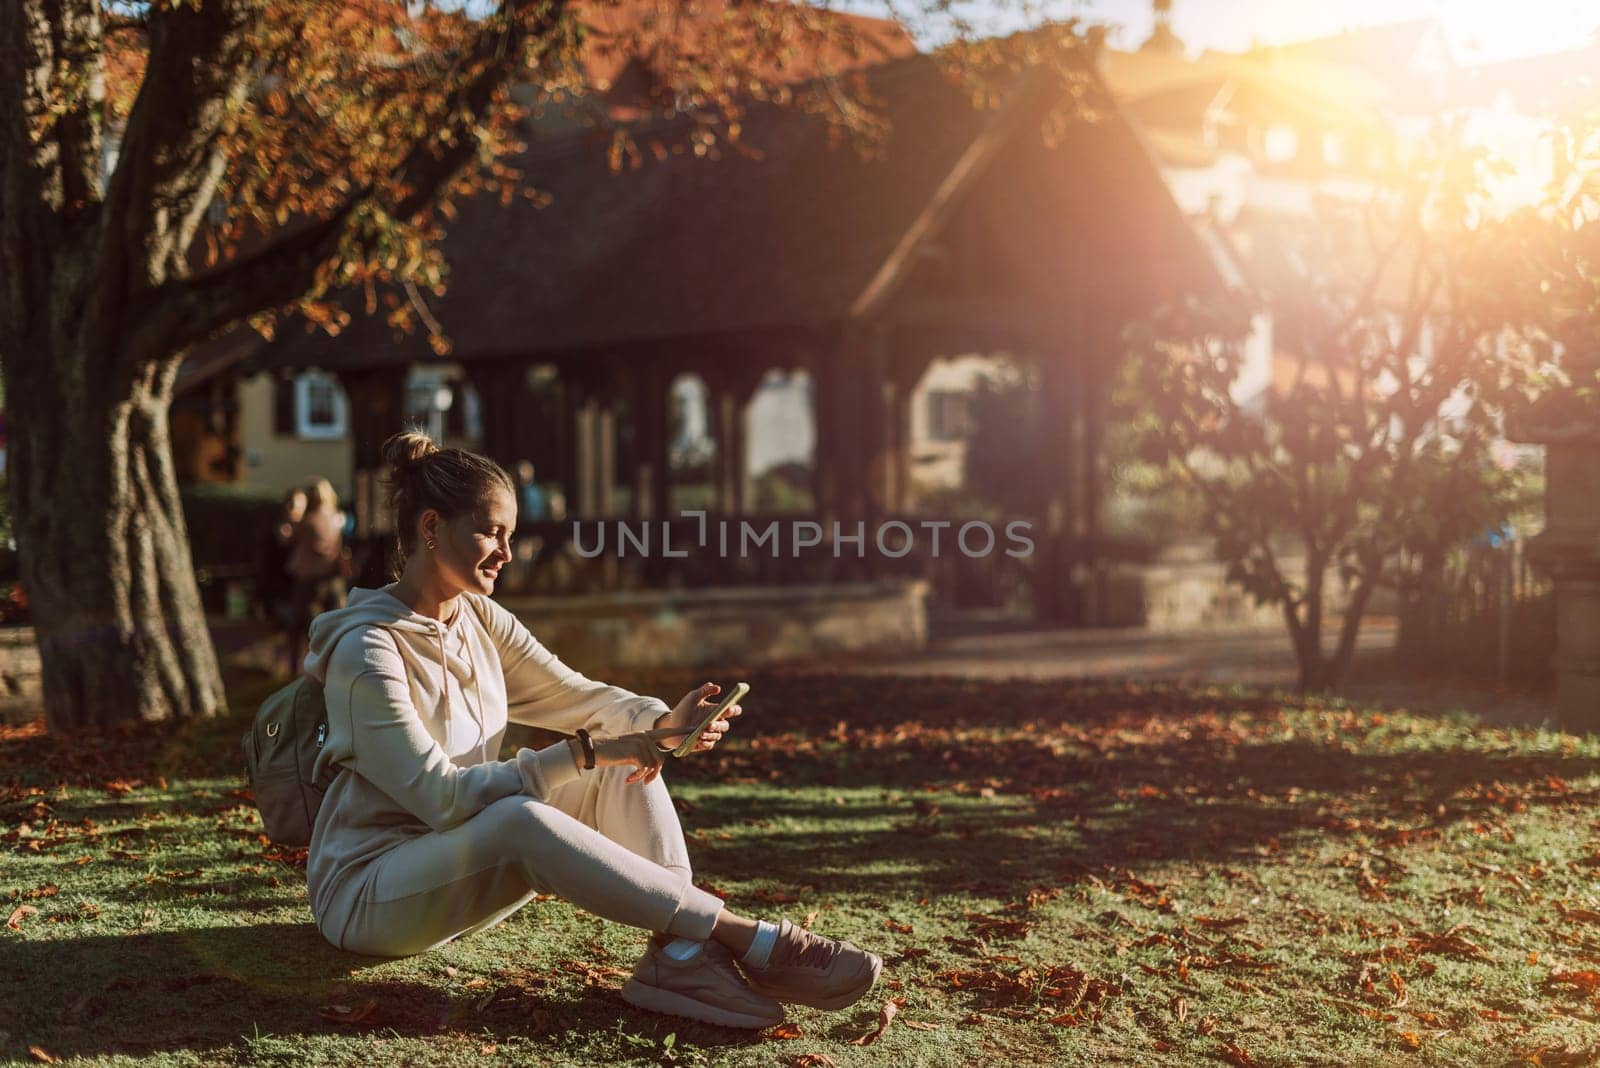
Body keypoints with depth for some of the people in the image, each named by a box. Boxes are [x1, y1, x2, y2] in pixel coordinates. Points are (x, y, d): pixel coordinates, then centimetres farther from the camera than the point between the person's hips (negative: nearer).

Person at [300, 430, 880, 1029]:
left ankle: (679, 954, -27)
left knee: (626, 762, -8)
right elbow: (440, 797, -25)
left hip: (465, 864, 8)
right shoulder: (368, 650, -21)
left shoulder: (479, 618, 4)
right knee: (522, 819, -37)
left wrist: (663, 723, -17)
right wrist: (581, 755, -29)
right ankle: (751, 941, -34)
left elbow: (578, 697, 4)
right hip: (367, 891, -8)